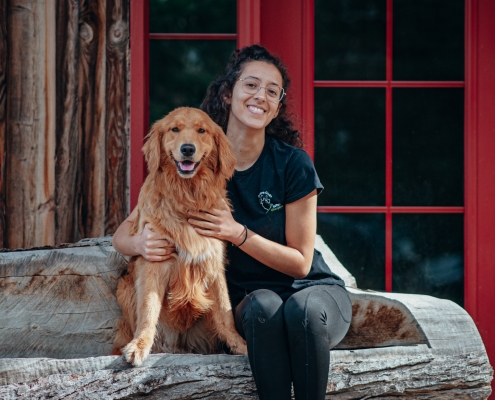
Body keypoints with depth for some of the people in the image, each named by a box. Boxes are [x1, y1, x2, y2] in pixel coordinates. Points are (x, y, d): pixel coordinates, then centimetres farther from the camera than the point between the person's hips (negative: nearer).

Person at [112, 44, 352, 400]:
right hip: (249, 300, 1)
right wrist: (141, 243, -23)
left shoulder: (293, 164, -9)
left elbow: (300, 263, -5)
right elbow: (123, 234, 2)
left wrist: (238, 234, -19)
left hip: (314, 290, -1)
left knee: (303, 307, -37)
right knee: (264, 305, -36)